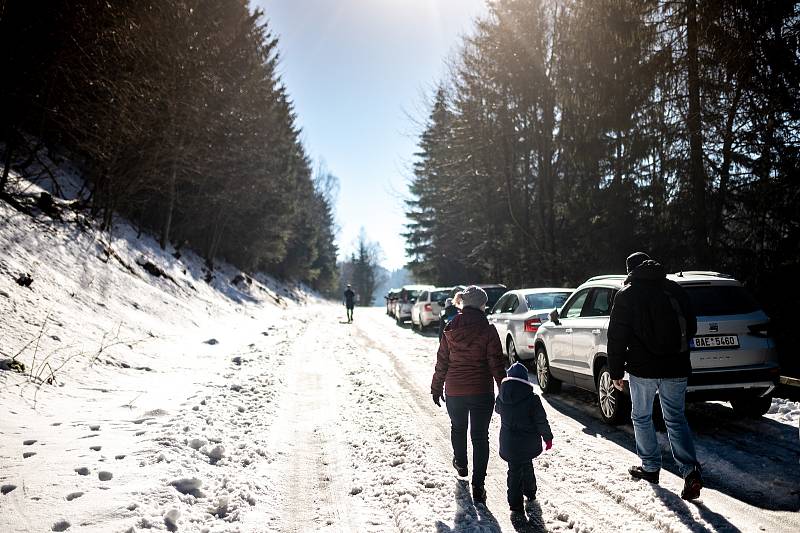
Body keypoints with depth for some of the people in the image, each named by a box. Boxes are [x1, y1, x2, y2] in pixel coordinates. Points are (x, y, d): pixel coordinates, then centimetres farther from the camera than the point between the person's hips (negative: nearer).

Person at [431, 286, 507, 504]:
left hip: (454, 390, 3)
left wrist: (437, 388, 13)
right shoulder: (488, 330, -11)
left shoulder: (450, 329, -3)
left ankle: (461, 464, 48)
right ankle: (478, 487, 5)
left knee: (458, 427, 27)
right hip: (482, 392, -3)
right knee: (480, 436, 6)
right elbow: (496, 364, -9)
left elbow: (442, 362, 3)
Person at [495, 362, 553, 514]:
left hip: (509, 444, 0)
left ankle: (515, 503, 3)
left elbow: (498, 410, 15)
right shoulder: (532, 399, -16)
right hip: (529, 444, 0)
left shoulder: (501, 398, -8)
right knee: (527, 466, 24)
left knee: (514, 470, 7)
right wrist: (548, 437, 3)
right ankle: (530, 492, 42)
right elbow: (541, 421, -10)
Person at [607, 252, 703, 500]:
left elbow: (617, 338, -7)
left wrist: (616, 372, 0)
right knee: (676, 419, 12)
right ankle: (691, 472, -1)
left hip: (642, 369, -3)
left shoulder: (626, 295, -6)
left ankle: (650, 467, 23)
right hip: (676, 368, 3)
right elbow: (691, 328, 13)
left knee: (641, 418, 15)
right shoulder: (675, 289, 5)